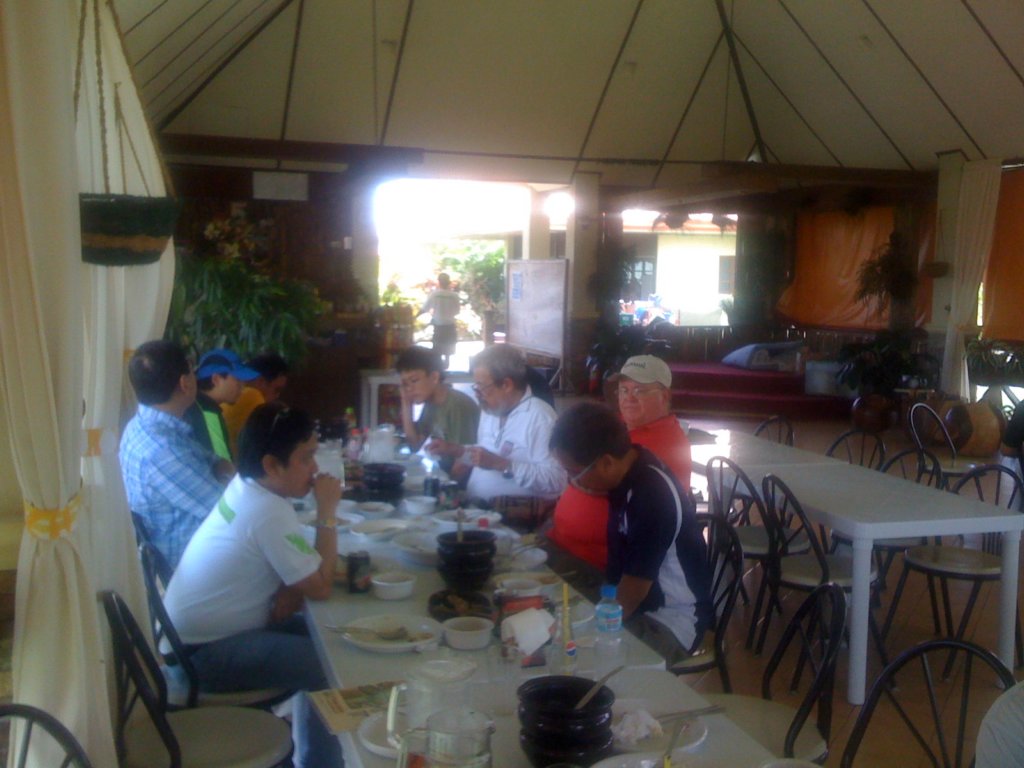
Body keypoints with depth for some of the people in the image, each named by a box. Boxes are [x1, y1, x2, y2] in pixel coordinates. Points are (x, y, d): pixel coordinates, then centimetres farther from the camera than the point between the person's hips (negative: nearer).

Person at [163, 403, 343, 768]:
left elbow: (305, 572, 10)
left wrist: (288, 595, -10)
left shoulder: (248, 488, 2)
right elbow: (321, 587, -19)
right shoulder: (269, 513, -26)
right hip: (202, 652, -9)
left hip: (198, 629, 9)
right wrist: (327, 512, -16)